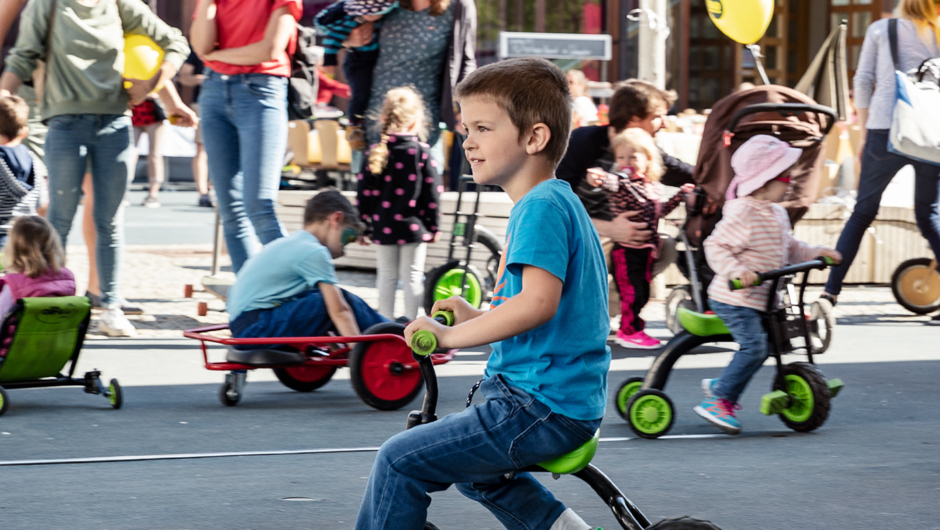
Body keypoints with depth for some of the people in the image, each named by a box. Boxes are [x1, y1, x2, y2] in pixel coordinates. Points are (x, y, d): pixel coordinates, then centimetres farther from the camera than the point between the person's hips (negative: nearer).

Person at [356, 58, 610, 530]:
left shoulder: (542, 207, -16)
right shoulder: (561, 203, 16)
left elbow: (538, 301, -30)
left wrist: (451, 335, -27)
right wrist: (476, 316, 19)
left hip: (543, 409, -11)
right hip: (572, 401, 11)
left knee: (400, 460, -10)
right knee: (467, 463, 33)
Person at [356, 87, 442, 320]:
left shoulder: (376, 154, -1)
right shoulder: (422, 152, -6)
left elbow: (365, 192, 1)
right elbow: (432, 192, -5)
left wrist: (363, 223, 10)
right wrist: (433, 226, 4)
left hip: (383, 227, 2)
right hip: (413, 226, -2)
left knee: (387, 276, 12)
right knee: (412, 276, 5)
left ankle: (386, 320, 15)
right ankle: (411, 321, 6)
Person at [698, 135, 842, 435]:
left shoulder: (777, 214, 11)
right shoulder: (742, 215, -20)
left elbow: (789, 248, 23)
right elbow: (715, 247, -22)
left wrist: (816, 253, 11)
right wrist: (736, 270, -35)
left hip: (761, 299, 10)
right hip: (735, 300, -10)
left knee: (761, 347, 14)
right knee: (754, 346, -18)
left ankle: (721, 385, 30)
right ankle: (718, 400, -9)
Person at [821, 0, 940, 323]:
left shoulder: (880, 30, 10)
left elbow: (863, 81, 7)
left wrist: (864, 133, 11)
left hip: (886, 132, 0)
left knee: (863, 212, 9)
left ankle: (831, 291, 3)